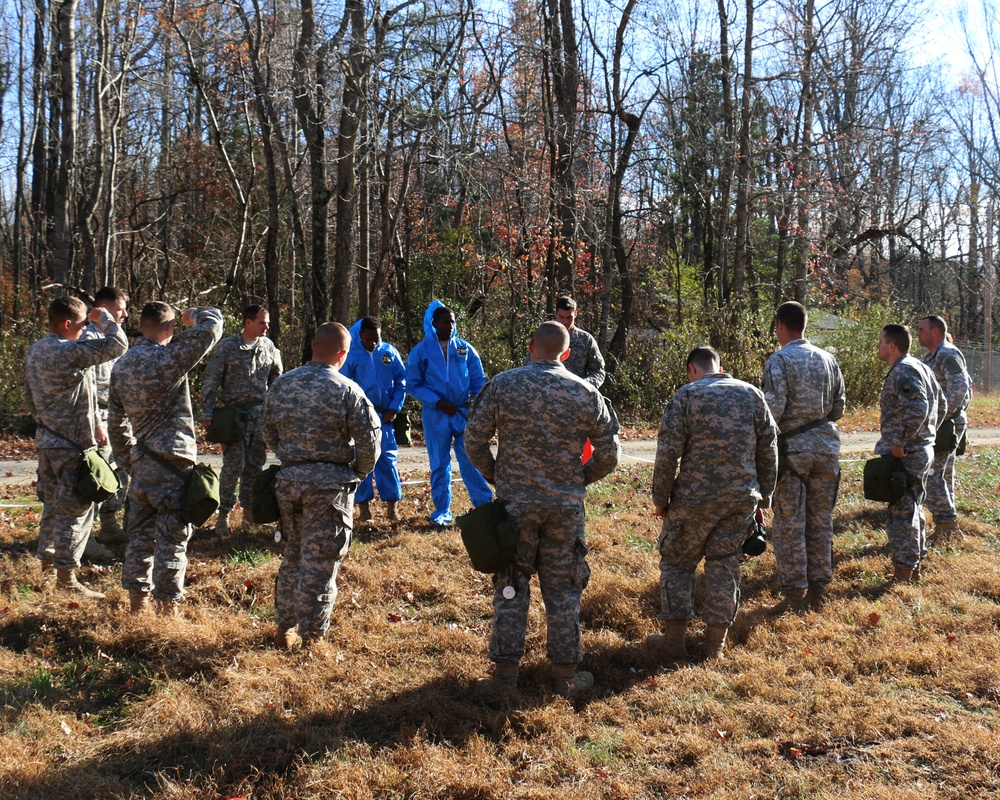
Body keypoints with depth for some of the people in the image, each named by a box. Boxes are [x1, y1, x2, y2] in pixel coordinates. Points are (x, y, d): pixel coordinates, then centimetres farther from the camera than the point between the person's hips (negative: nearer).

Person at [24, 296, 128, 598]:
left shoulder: (35, 350, 9)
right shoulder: (69, 351, -21)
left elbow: (29, 397, 17)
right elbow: (117, 345, -22)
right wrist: (104, 318, -6)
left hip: (46, 440, 10)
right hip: (72, 444, -9)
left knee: (53, 502, 23)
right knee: (76, 508, -3)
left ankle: (47, 558, 37)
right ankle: (66, 576, 0)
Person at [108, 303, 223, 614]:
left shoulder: (121, 366, 11)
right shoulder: (167, 358, -12)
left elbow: (116, 422, 17)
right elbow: (214, 323, -11)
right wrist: (192, 314, 11)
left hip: (141, 462, 7)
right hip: (171, 461, -7)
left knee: (140, 533, 15)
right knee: (172, 536, -1)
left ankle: (137, 605, 23)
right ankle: (168, 608, 3)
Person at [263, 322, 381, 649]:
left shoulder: (281, 385, 3)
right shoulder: (347, 391, -12)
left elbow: (269, 435, 12)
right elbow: (369, 444, -10)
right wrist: (357, 473, 9)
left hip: (288, 481, 5)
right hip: (330, 486, -5)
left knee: (292, 557, 19)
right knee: (319, 564, 3)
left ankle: (284, 629, 28)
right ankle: (311, 639, 11)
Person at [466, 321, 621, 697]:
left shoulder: (502, 385, -5)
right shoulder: (586, 393, -2)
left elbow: (474, 441, -4)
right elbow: (609, 453, 2)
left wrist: (495, 475, 12)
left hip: (516, 501, -1)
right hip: (567, 506, 1)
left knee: (511, 585, 11)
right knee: (563, 589, 10)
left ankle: (506, 669, 14)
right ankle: (565, 675, 18)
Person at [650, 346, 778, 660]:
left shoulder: (687, 395, -5)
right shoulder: (752, 394, 8)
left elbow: (668, 452, -10)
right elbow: (768, 451, 9)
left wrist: (661, 498, -1)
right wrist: (763, 499, 16)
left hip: (696, 498, -4)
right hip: (742, 498, 4)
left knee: (677, 562, 10)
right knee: (725, 564, 12)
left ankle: (674, 639, 13)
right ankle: (716, 643, 18)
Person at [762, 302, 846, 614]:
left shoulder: (779, 360, -10)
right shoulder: (827, 358, 8)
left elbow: (773, 409, -18)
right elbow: (839, 407, 12)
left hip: (793, 448, -6)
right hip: (826, 446, 6)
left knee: (789, 525, 2)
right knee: (821, 521, 12)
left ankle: (794, 594, 5)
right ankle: (818, 588, 19)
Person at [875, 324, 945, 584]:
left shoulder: (902, 372, -18)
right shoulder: (922, 368, 15)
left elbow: (917, 409, -30)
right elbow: (941, 405, 21)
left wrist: (898, 443, -24)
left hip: (905, 455, -11)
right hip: (923, 450, 11)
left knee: (901, 514, -5)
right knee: (914, 510, 19)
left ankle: (903, 575, 0)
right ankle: (915, 565, 30)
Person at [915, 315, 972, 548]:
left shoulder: (948, 355, -14)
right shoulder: (933, 356, 17)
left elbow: (960, 387, -25)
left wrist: (943, 415, -22)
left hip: (946, 424, -11)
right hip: (942, 424, 11)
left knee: (931, 474, -12)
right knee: (944, 474, 14)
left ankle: (947, 525, -9)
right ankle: (948, 528, 22)